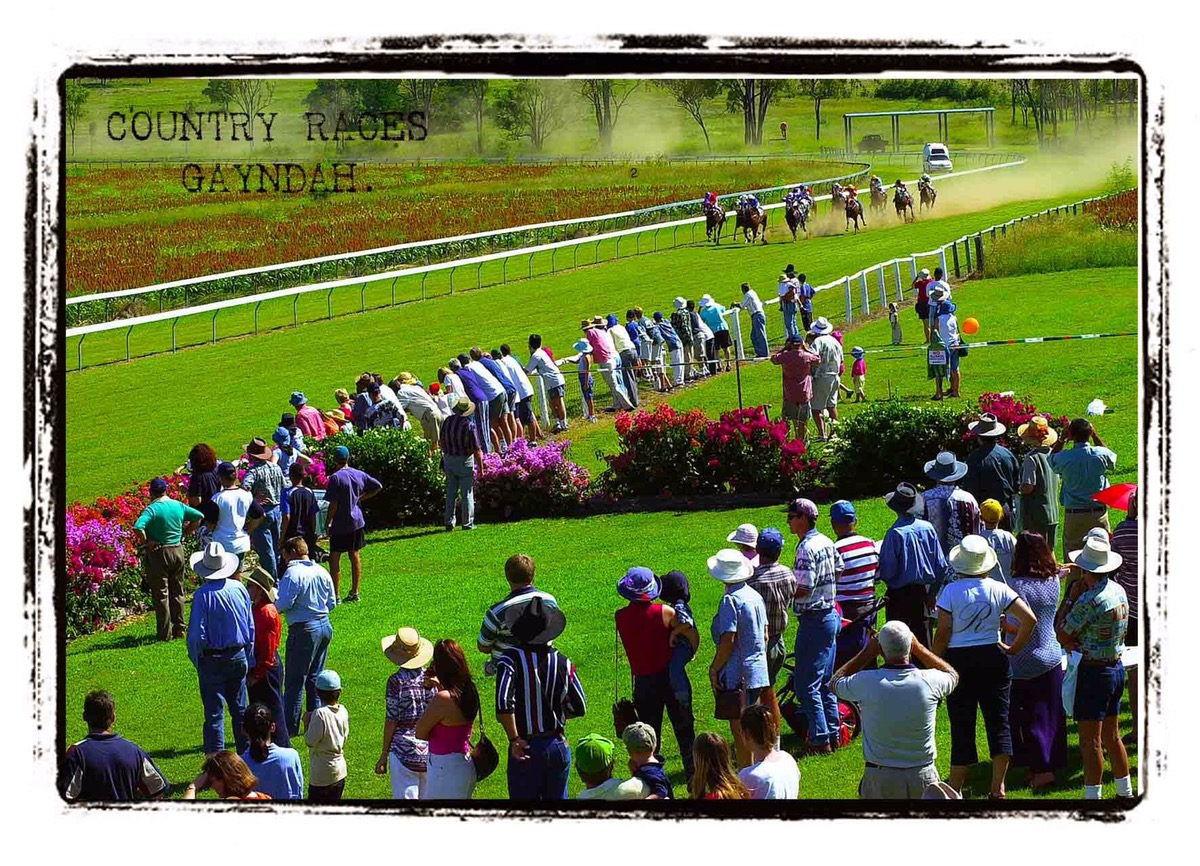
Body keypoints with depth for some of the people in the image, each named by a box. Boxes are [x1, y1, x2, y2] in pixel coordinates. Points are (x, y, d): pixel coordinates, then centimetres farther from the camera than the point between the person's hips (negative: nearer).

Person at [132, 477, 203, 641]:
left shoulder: (152, 509, -16)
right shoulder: (178, 506, 0)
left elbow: (137, 527, -31)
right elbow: (199, 516, 9)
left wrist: (146, 541, -16)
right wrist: (185, 533, 11)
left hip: (158, 553, -5)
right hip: (177, 551, 5)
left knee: (161, 595, 2)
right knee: (177, 592, 16)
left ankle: (166, 633, 3)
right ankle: (180, 628, 21)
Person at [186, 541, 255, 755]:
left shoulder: (203, 595, -18)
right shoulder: (240, 589, -2)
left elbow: (197, 635, -17)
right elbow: (251, 629, 6)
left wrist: (196, 659, 0)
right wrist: (249, 660, 15)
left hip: (212, 660, -5)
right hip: (239, 657, 5)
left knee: (214, 713, 0)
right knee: (240, 709, 17)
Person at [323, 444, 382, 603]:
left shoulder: (335, 478, -16)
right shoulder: (359, 475, 3)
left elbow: (333, 505, -17)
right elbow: (378, 486, 11)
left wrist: (327, 523, -7)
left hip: (340, 524, -6)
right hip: (357, 522, 6)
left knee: (334, 559, 0)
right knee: (355, 556, 13)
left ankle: (335, 594, -1)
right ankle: (355, 593, 17)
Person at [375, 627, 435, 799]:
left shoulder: (396, 681, -12)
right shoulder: (431, 678, 0)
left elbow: (391, 720, -10)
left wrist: (384, 755, -2)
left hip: (404, 751, -5)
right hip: (429, 751, 5)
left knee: (405, 798, -1)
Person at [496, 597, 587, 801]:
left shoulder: (511, 659, -14)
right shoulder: (562, 662, -1)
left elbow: (504, 704, -26)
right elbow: (579, 707, 6)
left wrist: (514, 739, -17)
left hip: (526, 748, -3)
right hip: (558, 745, 3)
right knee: (557, 798, 17)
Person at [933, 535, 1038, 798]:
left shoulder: (950, 591, -9)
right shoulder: (999, 590, -3)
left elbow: (942, 635, -10)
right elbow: (1029, 620, -7)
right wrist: (1014, 648, 5)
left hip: (959, 660, -1)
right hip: (993, 658, 2)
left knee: (962, 727, 5)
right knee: (999, 722, 8)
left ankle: (954, 789, 11)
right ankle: (998, 789, 5)